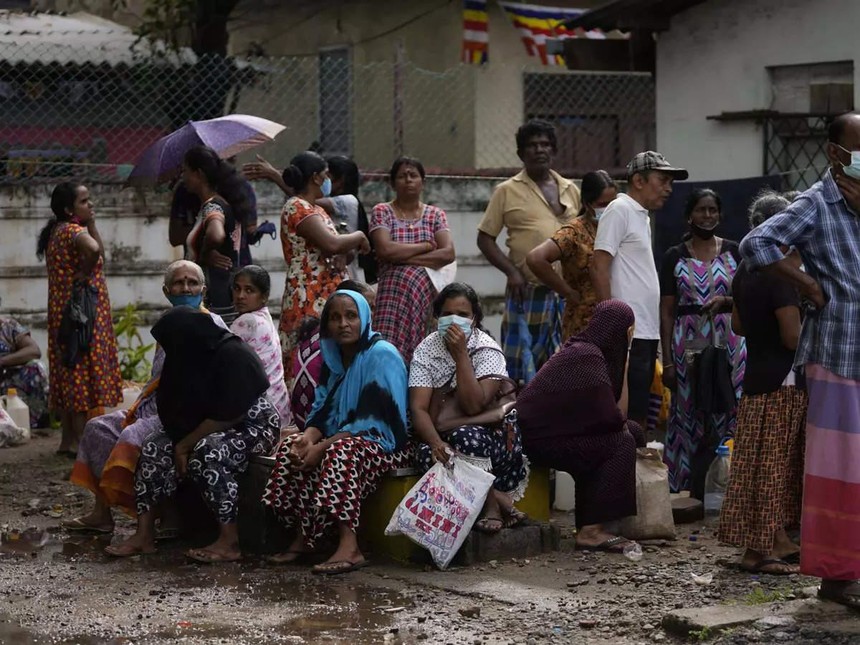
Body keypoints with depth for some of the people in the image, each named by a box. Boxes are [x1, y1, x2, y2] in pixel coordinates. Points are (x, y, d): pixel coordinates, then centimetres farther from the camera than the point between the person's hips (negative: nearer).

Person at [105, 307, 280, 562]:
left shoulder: (234, 356, -23)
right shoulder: (197, 353, 2)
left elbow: (227, 417, -26)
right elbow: (179, 408, 4)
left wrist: (184, 445, -20)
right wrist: (181, 444, -13)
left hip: (254, 426, -9)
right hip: (209, 428, 9)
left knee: (207, 453, -35)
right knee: (155, 447, -8)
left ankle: (229, 543, -32)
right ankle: (144, 535, -9)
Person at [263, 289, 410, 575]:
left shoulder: (381, 355, -13)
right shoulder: (335, 358, 12)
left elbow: (372, 421, -21)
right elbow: (322, 411, 7)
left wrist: (322, 447, -26)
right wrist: (309, 437, -16)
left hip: (384, 443, -8)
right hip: (342, 439, 8)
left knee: (341, 450, -36)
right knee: (293, 446, -13)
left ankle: (349, 547, -43)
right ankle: (303, 537, -16)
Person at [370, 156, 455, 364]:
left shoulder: (435, 215, 13)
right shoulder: (382, 212, 7)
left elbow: (448, 253, -2)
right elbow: (385, 249, -10)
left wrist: (403, 257, -6)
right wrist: (425, 246, -1)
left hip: (429, 297, 2)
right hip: (394, 297, -2)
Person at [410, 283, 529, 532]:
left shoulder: (488, 350, -11)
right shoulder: (426, 350, -2)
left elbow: (473, 406, -24)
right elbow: (419, 408, -12)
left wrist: (461, 355, -26)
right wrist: (436, 443, -32)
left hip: (494, 434, -3)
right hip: (445, 433, 3)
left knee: (467, 437, -36)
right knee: (426, 455, -30)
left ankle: (491, 504, -11)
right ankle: (498, 498, -16)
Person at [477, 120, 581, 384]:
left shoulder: (571, 190, 14)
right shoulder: (507, 191, 3)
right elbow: (485, 238, 2)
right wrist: (511, 271, -11)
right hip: (528, 292, -4)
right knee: (523, 365, -5)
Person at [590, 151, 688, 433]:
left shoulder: (642, 215, 20)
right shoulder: (619, 210, -8)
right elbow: (599, 267, -15)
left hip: (647, 332, 10)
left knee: (639, 413, 11)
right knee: (629, 414, -10)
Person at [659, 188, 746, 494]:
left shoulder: (733, 251, 8)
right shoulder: (675, 257, 6)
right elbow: (666, 311, 4)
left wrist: (726, 301, -12)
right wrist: (667, 360, -3)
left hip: (728, 342, 0)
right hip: (688, 344, 0)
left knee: (727, 415, -4)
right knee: (690, 416, 0)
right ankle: (694, 489, 8)